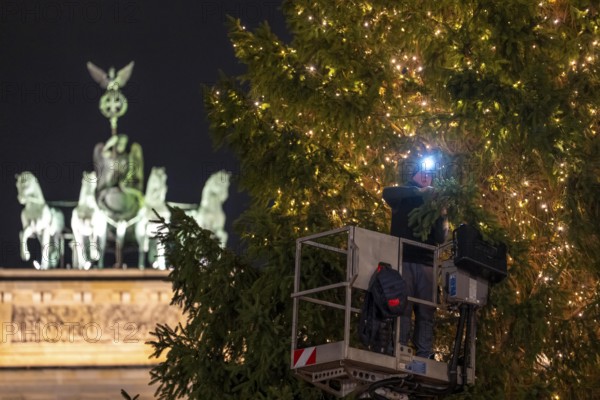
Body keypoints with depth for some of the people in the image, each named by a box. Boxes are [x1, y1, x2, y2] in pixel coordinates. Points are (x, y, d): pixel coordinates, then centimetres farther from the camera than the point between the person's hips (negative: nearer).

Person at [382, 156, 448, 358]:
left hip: (426, 263, 3)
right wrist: (418, 191, -17)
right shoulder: (404, 198, 14)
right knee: (403, 307, -11)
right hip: (403, 260, -3)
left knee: (426, 311, -3)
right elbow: (388, 193, -10)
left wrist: (442, 217, -9)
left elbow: (441, 238, 10)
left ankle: (425, 354, -4)